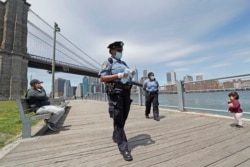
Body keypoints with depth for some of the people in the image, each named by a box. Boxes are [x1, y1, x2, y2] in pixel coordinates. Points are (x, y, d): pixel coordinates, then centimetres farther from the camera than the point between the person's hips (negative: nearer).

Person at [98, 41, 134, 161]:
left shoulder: (124, 63, 22)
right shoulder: (108, 63, 1)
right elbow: (102, 78, -10)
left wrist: (131, 75, -2)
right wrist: (118, 75, -20)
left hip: (126, 92, 7)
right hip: (115, 92, -7)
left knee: (123, 118, 14)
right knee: (118, 119, -6)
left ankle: (116, 137, 37)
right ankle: (123, 148, 1)